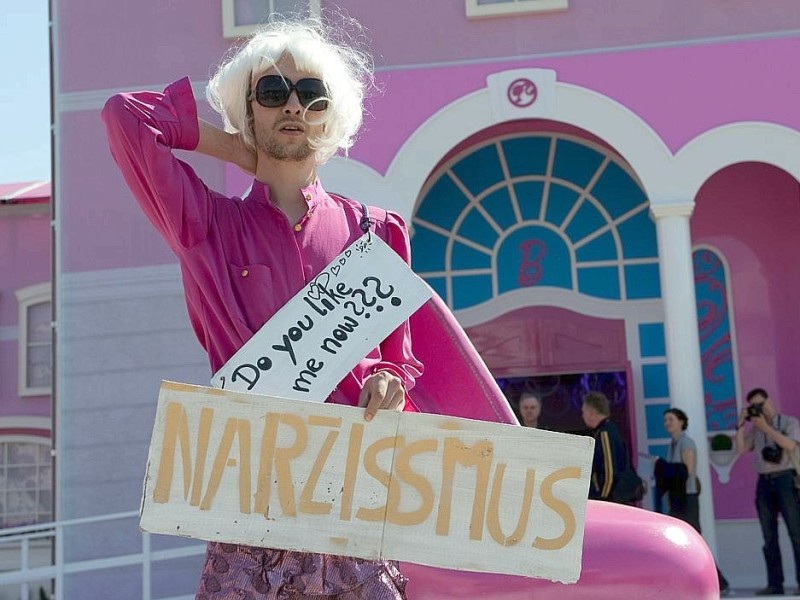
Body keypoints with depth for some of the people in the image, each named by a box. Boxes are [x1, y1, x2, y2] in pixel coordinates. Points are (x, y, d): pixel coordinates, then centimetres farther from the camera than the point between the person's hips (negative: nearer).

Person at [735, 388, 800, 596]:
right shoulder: (753, 429, 14)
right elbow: (740, 449, 2)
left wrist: (765, 427, -14)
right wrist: (741, 424, -4)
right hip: (764, 482, 4)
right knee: (769, 536, 2)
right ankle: (775, 583, 3)